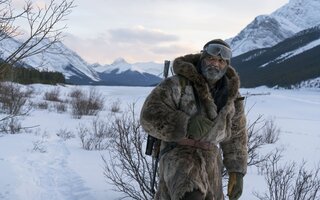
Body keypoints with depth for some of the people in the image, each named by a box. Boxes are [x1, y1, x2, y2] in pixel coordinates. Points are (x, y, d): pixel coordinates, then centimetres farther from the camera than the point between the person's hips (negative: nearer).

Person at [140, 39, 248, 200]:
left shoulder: (231, 96, 10)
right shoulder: (179, 84, -8)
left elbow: (236, 136, 17)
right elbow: (150, 115, -16)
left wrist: (237, 171, 12)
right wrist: (187, 125, -25)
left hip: (211, 159, 6)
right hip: (178, 153, -5)